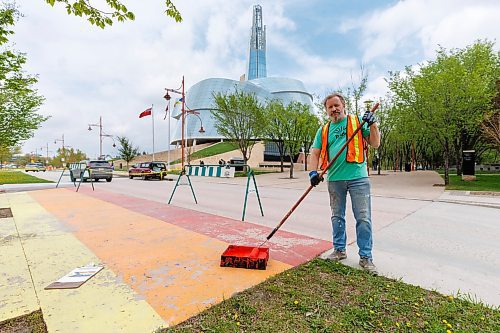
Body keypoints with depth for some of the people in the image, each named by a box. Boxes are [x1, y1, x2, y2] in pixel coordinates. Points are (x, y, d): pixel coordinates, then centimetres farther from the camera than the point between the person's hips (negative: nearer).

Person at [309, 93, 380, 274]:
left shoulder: (358, 121, 7)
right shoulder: (324, 130, 13)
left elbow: (375, 144, 5)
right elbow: (315, 153, 7)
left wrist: (372, 124, -9)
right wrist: (313, 172, -7)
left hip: (358, 177, -2)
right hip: (335, 179, 3)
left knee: (364, 218, -1)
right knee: (337, 217, 13)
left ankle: (365, 257, 13)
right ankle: (339, 250, 28)